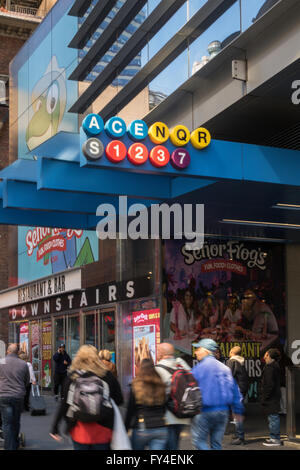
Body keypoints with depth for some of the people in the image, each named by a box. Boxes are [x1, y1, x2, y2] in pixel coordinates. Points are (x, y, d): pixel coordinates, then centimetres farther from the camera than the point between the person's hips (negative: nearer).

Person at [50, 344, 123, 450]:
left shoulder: (72, 376, -6)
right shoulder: (107, 375, -5)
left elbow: (64, 403, -5)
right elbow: (119, 400, -1)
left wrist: (55, 426, 2)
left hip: (80, 431, 0)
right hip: (102, 431, 0)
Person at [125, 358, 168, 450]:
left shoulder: (136, 386, -6)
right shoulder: (161, 386, 3)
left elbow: (130, 411, -3)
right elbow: (164, 409, 8)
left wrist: (126, 429, 5)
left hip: (141, 429, -2)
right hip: (161, 429, 2)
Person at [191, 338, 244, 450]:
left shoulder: (199, 368, -10)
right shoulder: (224, 368, 9)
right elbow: (235, 391, 12)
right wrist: (238, 410, 19)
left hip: (205, 411, -6)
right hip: (223, 411, 6)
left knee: (199, 441, 2)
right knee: (216, 444, 14)